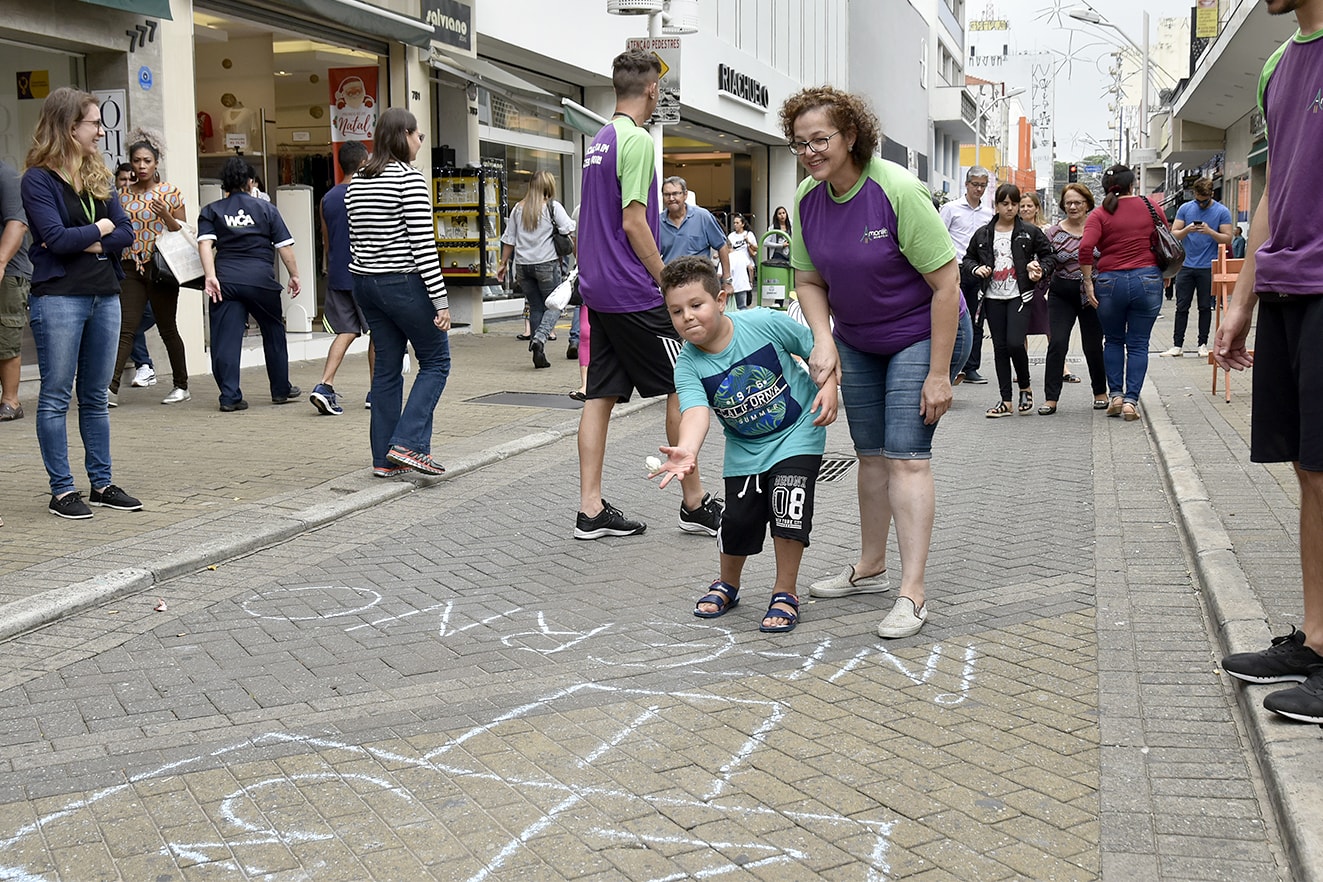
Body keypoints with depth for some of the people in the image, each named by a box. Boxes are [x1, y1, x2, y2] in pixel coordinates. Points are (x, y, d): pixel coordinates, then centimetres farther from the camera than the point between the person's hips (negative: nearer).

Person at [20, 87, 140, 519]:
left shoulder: (98, 176, 13)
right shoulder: (38, 180, -7)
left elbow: (126, 234, 5)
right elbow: (57, 238, -17)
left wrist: (84, 242, -10)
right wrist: (101, 228, -2)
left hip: (105, 296, 6)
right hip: (58, 298, -6)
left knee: (96, 397, 12)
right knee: (56, 397, 0)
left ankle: (101, 484, 18)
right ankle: (62, 491, 5)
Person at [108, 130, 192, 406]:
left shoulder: (170, 193, 0)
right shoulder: (123, 195, 8)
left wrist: (165, 215, -15)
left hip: (161, 269, -2)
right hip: (132, 268, 2)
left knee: (167, 328, 5)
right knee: (126, 328, -8)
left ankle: (181, 386, 17)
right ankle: (111, 386, -13)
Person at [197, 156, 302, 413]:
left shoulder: (211, 212, 10)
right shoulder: (266, 209, 10)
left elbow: (205, 244, -6)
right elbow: (284, 246, 5)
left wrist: (210, 275, -13)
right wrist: (294, 275, 12)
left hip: (226, 280, 0)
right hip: (262, 280, 0)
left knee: (226, 339, 0)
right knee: (273, 333, 16)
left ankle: (230, 397, -5)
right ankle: (281, 390, 25)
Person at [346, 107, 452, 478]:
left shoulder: (356, 182, 11)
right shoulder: (410, 179, -13)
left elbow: (355, 239, 15)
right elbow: (423, 244, -17)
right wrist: (441, 300, -15)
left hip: (365, 281, 8)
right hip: (404, 283, -8)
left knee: (387, 367, 12)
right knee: (436, 362, 5)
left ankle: (384, 458, 13)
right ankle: (407, 443, -7)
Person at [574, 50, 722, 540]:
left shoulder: (599, 141, 16)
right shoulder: (637, 140, -12)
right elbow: (633, 223, -18)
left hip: (597, 289, 9)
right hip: (634, 292, -9)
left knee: (601, 395, 6)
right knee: (682, 387, 1)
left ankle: (590, 509, 6)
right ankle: (694, 504, 8)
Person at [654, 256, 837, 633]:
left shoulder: (764, 323, -22)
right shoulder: (688, 366, -18)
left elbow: (818, 347, -9)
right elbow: (696, 412, -35)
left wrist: (829, 386, -23)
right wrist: (687, 451, -54)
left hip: (798, 433, -2)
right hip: (746, 448, 2)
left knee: (788, 500, -19)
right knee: (739, 519, -3)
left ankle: (785, 593, 0)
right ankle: (727, 585, 30)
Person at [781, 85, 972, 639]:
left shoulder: (898, 191, -27)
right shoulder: (809, 198, -8)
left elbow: (946, 284, -24)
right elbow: (809, 280, 3)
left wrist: (939, 374, -24)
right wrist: (823, 339, -16)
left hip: (922, 336, -6)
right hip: (856, 343, 6)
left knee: (906, 455, -14)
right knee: (870, 453, 13)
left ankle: (912, 594, -13)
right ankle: (870, 568, 28)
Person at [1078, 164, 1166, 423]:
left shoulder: (1099, 215, -2)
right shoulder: (1151, 208, 5)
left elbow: (1085, 248, -16)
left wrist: (1088, 282, -9)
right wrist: (1163, 275, 21)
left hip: (1111, 282, -1)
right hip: (1147, 280, 1)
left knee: (1113, 341, 18)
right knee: (1138, 344, 6)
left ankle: (1115, 395, 13)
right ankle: (1131, 401, -1)